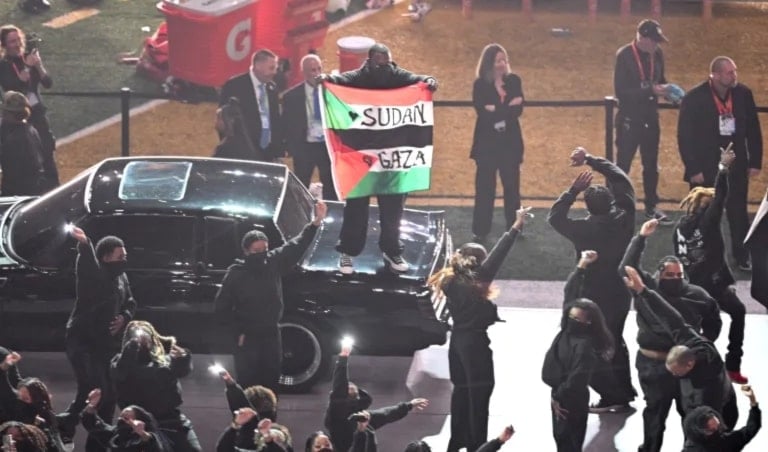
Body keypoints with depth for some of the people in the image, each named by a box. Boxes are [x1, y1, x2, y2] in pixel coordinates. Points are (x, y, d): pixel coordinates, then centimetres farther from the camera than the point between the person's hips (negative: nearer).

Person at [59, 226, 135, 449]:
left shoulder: (121, 277, 10)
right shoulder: (92, 274, -14)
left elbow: (130, 303, 23)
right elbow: (87, 263, -38)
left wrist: (124, 317, -1)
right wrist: (84, 244, -61)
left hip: (108, 343, 8)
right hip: (83, 342, -8)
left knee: (109, 395, 9)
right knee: (93, 392, -21)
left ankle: (97, 443, 20)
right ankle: (63, 427, -4)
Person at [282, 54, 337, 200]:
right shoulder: (291, 96, -2)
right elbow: (286, 125, 1)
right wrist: (292, 148, -6)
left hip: (328, 146, 1)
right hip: (304, 148, -1)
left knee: (331, 190, 7)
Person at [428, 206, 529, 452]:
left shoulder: (452, 281, -1)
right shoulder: (474, 282, -20)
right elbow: (495, 259, -25)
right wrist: (516, 228, -27)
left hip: (459, 339, 8)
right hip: (475, 342, -8)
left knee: (461, 390, 17)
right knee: (479, 393, -1)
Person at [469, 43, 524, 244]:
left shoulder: (514, 81, 3)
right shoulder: (480, 85, -6)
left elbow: (518, 110, -7)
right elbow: (483, 112, -16)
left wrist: (496, 109, -19)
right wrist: (508, 107, -19)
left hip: (510, 141, 3)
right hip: (487, 141, -3)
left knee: (512, 185, 8)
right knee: (485, 187, -1)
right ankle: (480, 232, 4)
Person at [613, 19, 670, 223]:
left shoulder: (657, 54, 0)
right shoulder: (624, 55, -16)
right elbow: (620, 91, -20)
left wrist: (665, 90, -8)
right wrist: (650, 90, -26)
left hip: (650, 117, 6)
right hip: (629, 118, -6)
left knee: (651, 164, 14)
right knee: (623, 164, 2)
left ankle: (651, 207, 26)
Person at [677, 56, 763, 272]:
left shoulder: (744, 94, -5)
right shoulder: (694, 99, -16)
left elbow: (753, 130, 5)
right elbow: (684, 137, -12)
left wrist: (755, 162, 3)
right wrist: (693, 169, -14)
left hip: (736, 166, 3)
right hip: (705, 168, -3)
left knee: (739, 213, 11)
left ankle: (742, 257, 23)